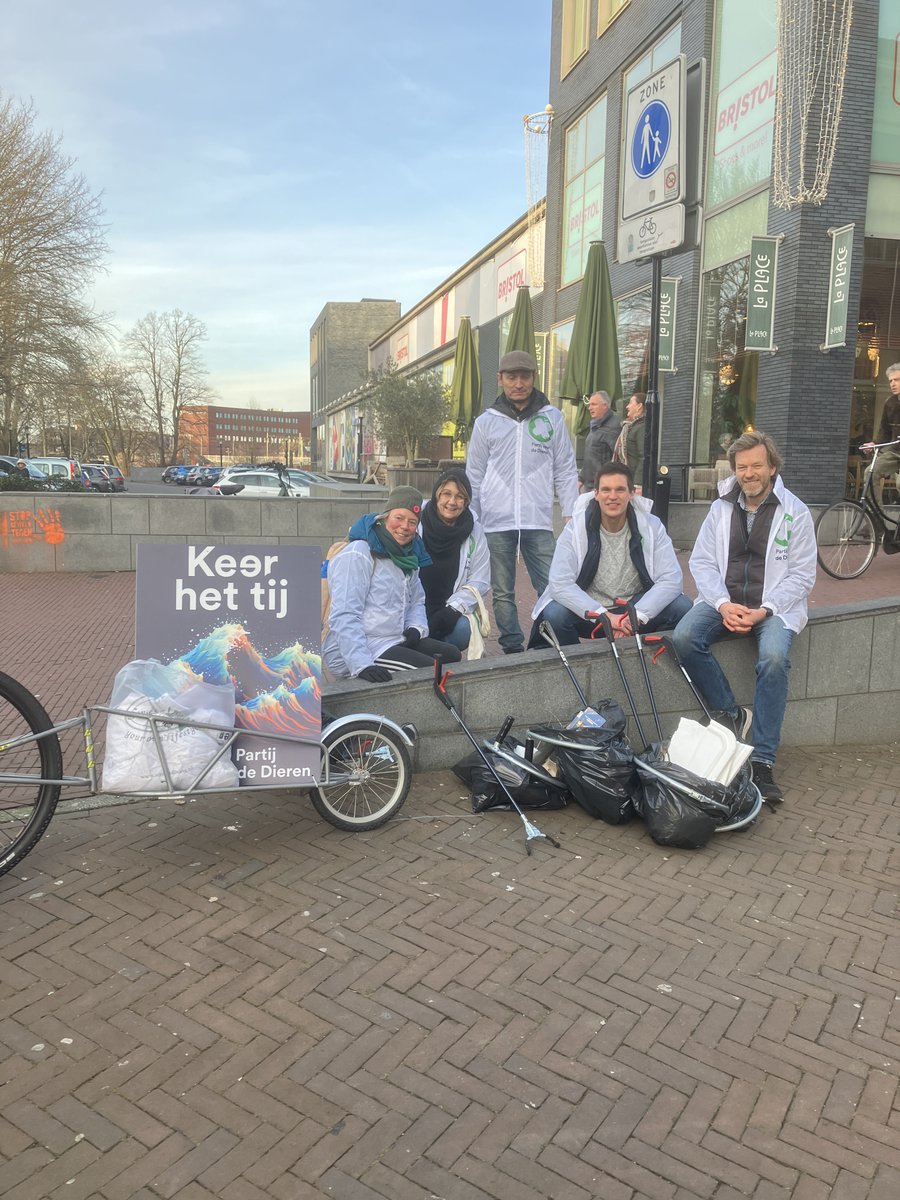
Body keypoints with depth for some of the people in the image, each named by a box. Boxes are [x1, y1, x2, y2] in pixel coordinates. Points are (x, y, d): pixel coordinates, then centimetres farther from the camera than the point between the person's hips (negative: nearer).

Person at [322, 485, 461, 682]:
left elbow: (416, 601, 24)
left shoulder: (408, 556, 14)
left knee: (451, 655, -1)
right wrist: (362, 665, -32)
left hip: (397, 642, 9)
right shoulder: (357, 556, -14)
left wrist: (416, 628, 0)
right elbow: (344, 617, -22)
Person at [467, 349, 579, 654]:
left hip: (539, 522, 0)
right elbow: (474, 477, 11)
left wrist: (571, 513, 1)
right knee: (503, 593, 5)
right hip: (496, 523, 1)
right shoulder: (486, 422, 8)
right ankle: (513, 649, 14)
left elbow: (565, 471, 9)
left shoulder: (552, 418, 8)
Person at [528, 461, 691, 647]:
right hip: (590, 610, -2)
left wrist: (636, 615, -29)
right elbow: (560, 583, -21)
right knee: (555, 614, -31)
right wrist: (604, 616, -31)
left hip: (636, 606, 2)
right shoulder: (576, 527, -12)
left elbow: (671, 579, -14)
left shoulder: (652, 526, -7)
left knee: (682, 607, -22)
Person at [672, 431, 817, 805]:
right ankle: (733, 716, -10)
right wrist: (723, 604, -13)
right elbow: (701, 561, 4)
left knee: (774, 659, -32)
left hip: (773, 608, -3)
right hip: (724, 601, 3)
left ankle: (762, 762, -23)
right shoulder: (721, 508, 9)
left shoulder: (795, 512, 1)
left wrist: (764, 610, -16)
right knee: (684, 637, -25)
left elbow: (802, 576, -2)